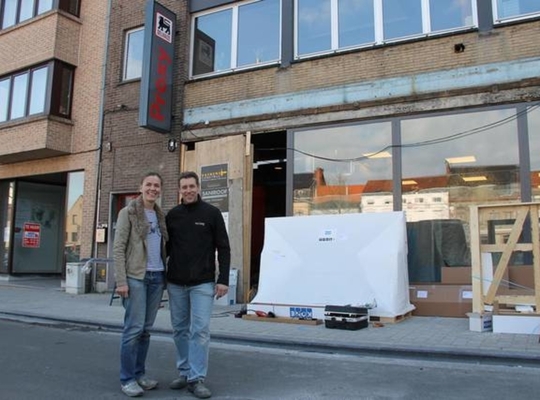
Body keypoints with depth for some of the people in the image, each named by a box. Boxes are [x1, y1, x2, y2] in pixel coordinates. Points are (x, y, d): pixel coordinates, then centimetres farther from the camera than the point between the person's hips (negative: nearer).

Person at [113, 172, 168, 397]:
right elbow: (118, 248, -8)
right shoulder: (128, 213, -3)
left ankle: (139, 374, 20)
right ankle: (127, 379, 7)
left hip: (157, 278, 5)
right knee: (134, 328, -5)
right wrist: (121, 281, -14)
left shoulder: (161, 216, 14)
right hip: (136, 277, -5)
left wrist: (165, 276, 9)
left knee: (146, 329, 9)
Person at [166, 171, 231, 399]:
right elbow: (166, 247, 13)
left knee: (200, 330, -5)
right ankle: (184, 373, 24)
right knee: (180, 330, 11)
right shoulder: (172, 215, 6)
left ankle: (197, 379, 3)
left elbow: (223, 249, -3)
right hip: (175, 283, 4)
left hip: (202, 283, -3)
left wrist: (223, 279, -9)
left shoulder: (211, 213, -3)